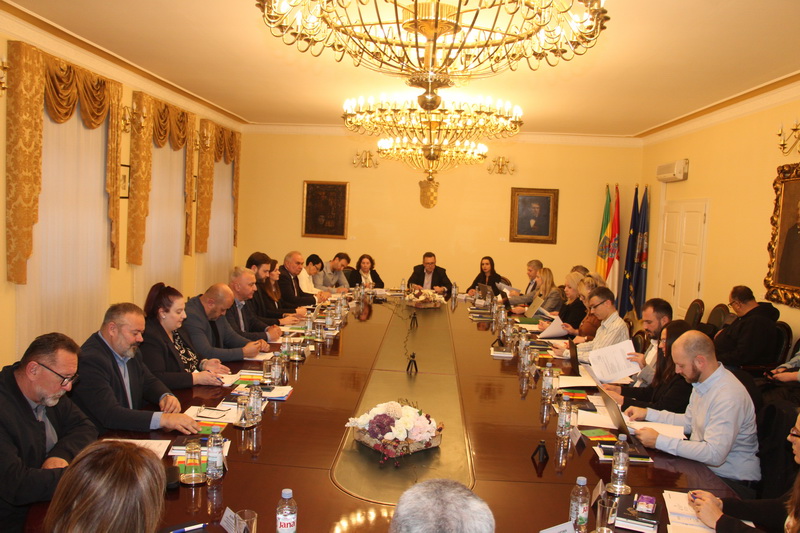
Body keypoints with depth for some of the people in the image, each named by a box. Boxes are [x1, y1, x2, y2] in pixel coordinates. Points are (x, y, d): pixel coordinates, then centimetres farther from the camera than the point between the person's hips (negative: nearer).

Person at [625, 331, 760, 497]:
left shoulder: (729, 396, -26)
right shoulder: (701, 382, 3)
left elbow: (714, 454, -31)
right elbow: (689, 422, 18)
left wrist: (659, 441, -28)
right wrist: (648, 414, 10)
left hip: (731, 482, -8)